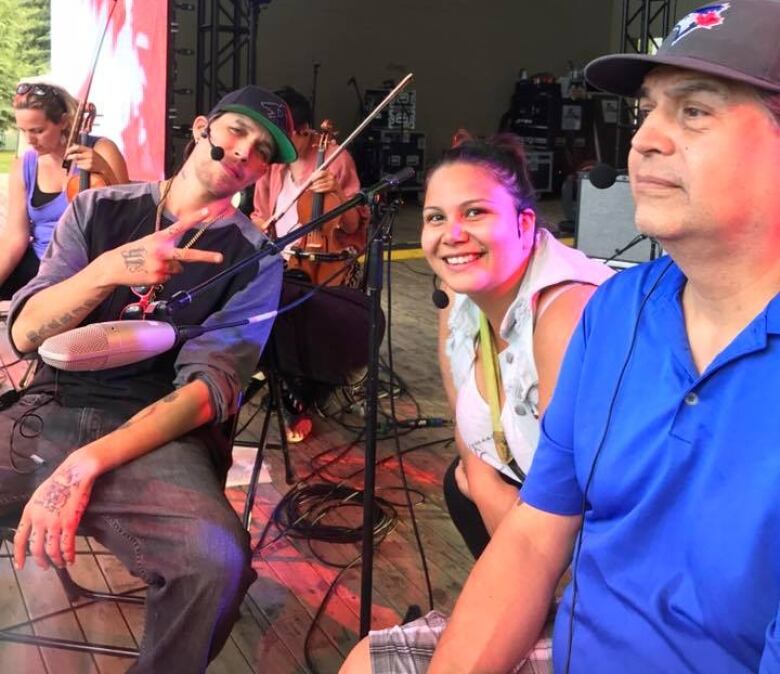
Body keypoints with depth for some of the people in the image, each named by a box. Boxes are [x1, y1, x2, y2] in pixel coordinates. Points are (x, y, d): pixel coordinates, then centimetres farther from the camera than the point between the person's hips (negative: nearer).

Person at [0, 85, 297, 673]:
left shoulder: (253, 260, 3)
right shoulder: (100, 209, 10)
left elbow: (209, 387, -9)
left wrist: (84, 465, -22)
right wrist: (110, 270, -17)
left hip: (154, 432, -2)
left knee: (217, 558, -32)